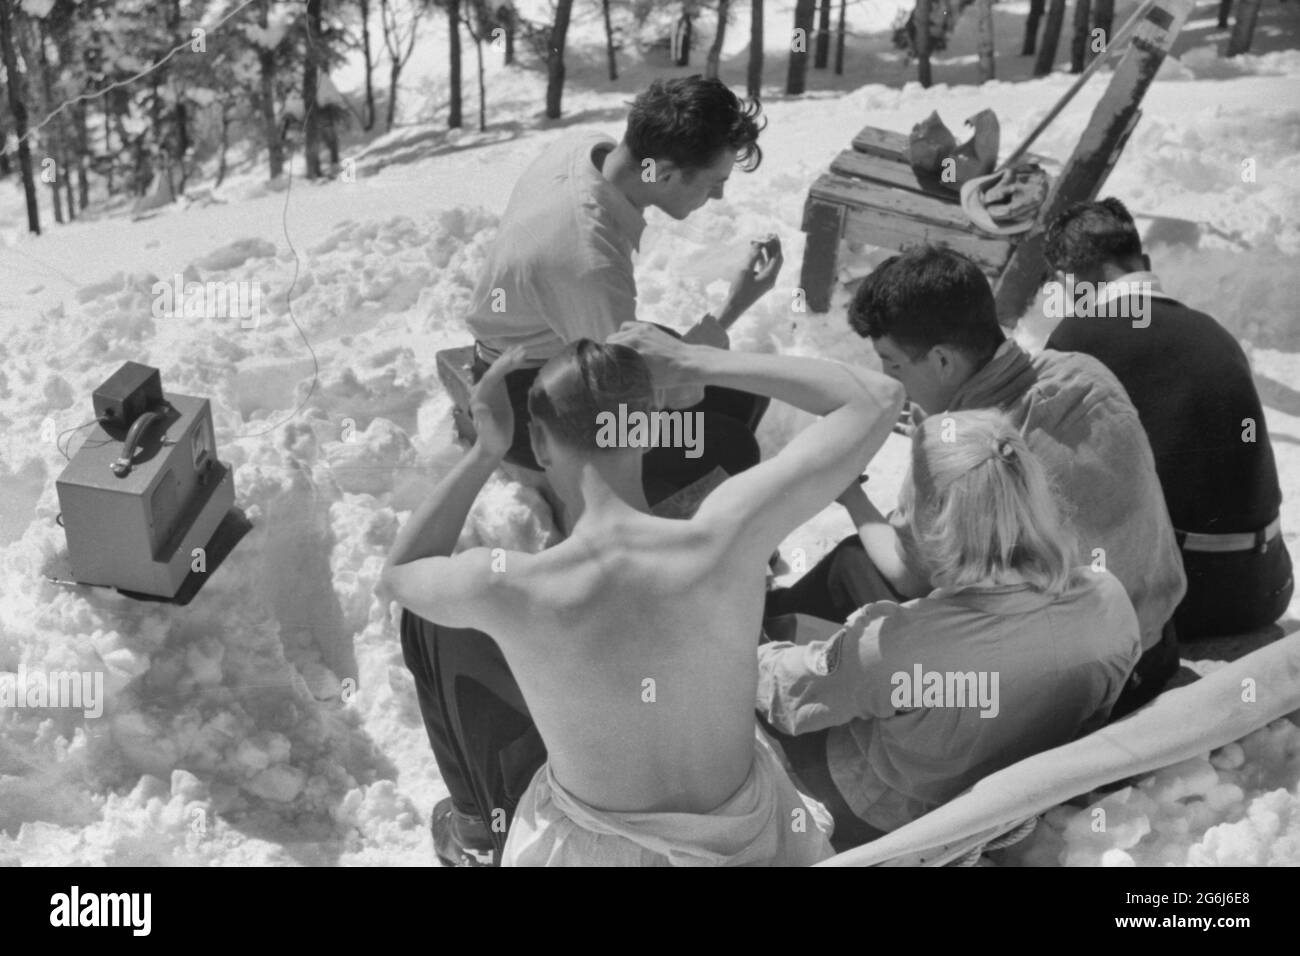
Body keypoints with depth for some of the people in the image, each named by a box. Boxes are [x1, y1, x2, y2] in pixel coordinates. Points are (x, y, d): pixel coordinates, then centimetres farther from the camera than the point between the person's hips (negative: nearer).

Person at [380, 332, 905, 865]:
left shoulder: (503, 587, -31)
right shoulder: (727, 538, -31)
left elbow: (396, 576, -4)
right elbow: (880, 400, -18)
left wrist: (485, 453, -14)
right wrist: (694, 365, -16)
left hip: (595, 848, 0)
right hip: (740, 836, 1)